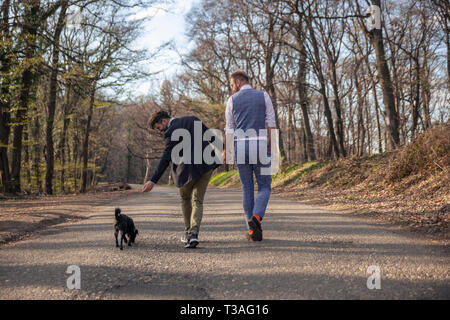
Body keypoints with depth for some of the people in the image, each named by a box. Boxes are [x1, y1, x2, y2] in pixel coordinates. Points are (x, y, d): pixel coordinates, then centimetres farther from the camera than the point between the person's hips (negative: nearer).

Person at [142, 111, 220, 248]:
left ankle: (189, 232, 23)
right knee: (197, 201, 6)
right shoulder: (193, 120, 12)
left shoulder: (171, 132, -7)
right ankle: (194, 233, -11)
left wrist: (153, 181, -14)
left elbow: (166, 159, -13)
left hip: (189, 169, -5)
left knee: (185, 199, 19)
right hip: (206, 166, 5)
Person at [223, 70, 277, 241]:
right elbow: (271, 124, 0)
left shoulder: (232, 100, 5)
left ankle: (253, 230, 7)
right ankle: (256, 218, -19)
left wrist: (225, 151, 20)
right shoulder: (264, 96, 4)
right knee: (264, 187, 8)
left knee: (247, 188, 10)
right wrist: (271, 148, 6)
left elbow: (229, 129, 7)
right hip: (260, 145, -1)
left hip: (241, 147, 1)